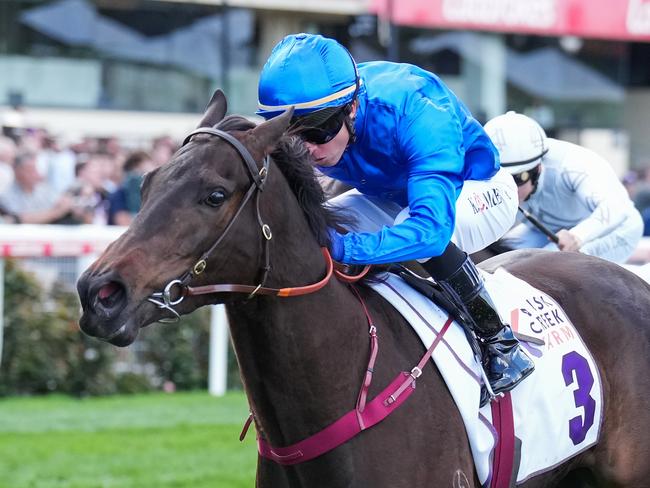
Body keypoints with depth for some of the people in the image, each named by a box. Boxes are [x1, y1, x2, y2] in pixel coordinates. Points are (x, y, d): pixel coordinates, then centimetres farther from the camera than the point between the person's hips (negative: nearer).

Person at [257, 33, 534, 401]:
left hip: (479, 190, -6)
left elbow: (431, 228, -53)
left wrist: (343, 248, -64)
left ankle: (500, 342, -17)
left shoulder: (418, 113, -43)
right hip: (390, 197, 6)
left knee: (421, 235, -38)